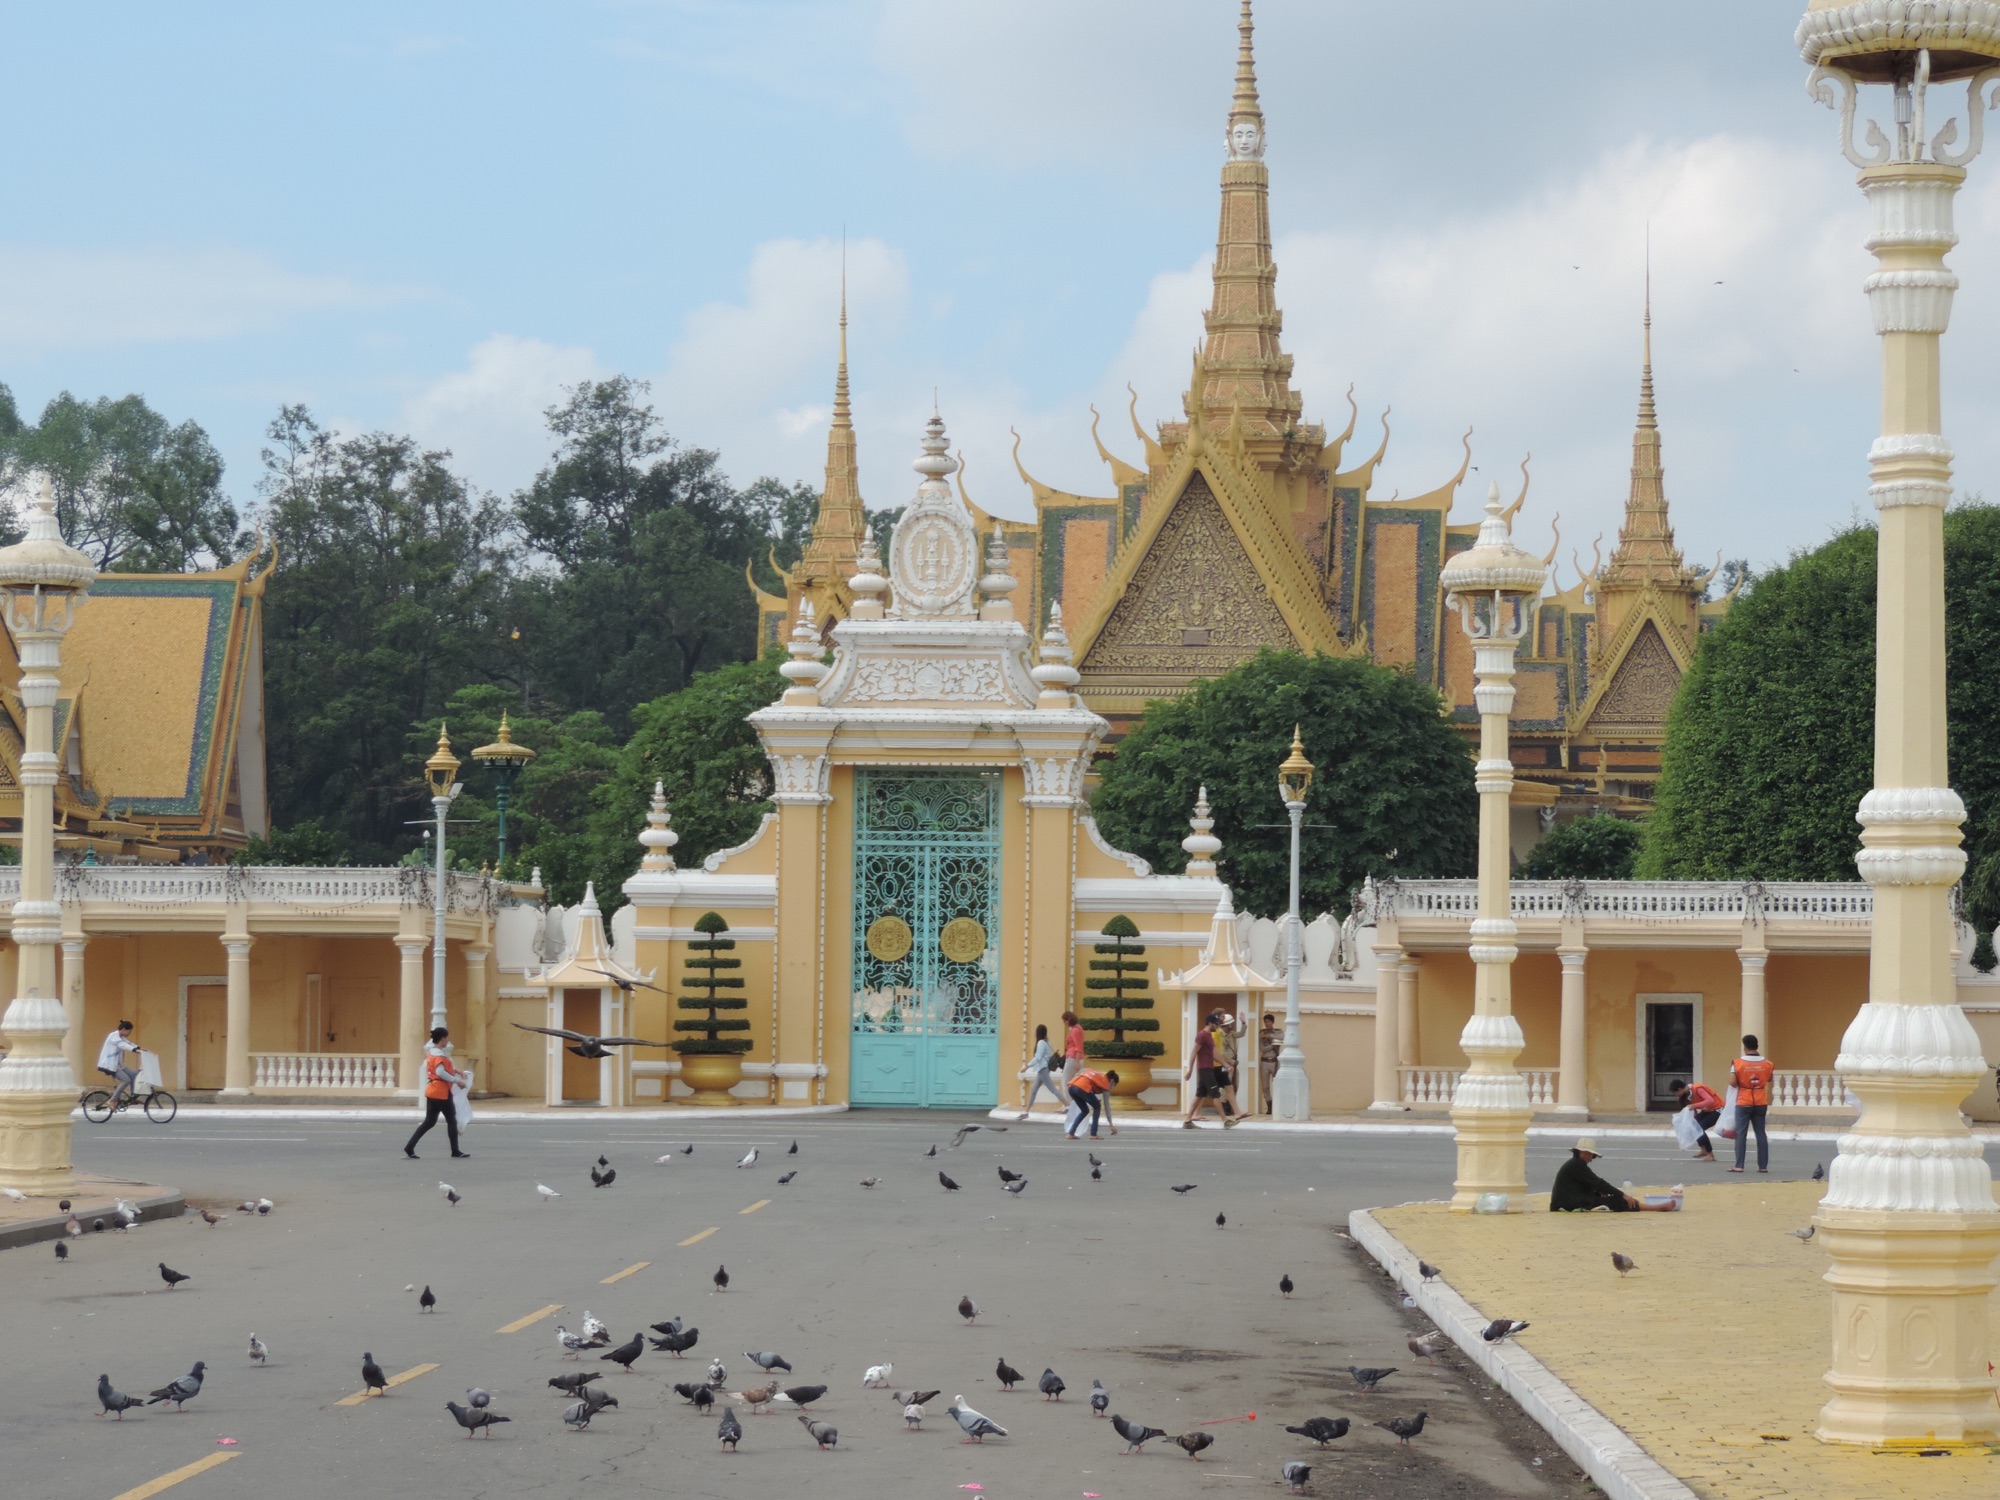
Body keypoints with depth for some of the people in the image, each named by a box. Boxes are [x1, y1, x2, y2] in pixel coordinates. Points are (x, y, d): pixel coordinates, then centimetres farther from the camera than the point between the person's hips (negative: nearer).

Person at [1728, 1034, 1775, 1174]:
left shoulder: (1738, 1063, -11)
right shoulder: (1766, 1064, 0)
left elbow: (1732, 1082, -16)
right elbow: (1770, 1080, 14)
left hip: (1744, 1103, -3)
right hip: (1761, 1103, 3)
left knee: (1741, 1134, 0)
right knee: (1761, 1133, 8)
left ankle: (1739, 1165, -4)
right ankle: (1763, 1165, 8)